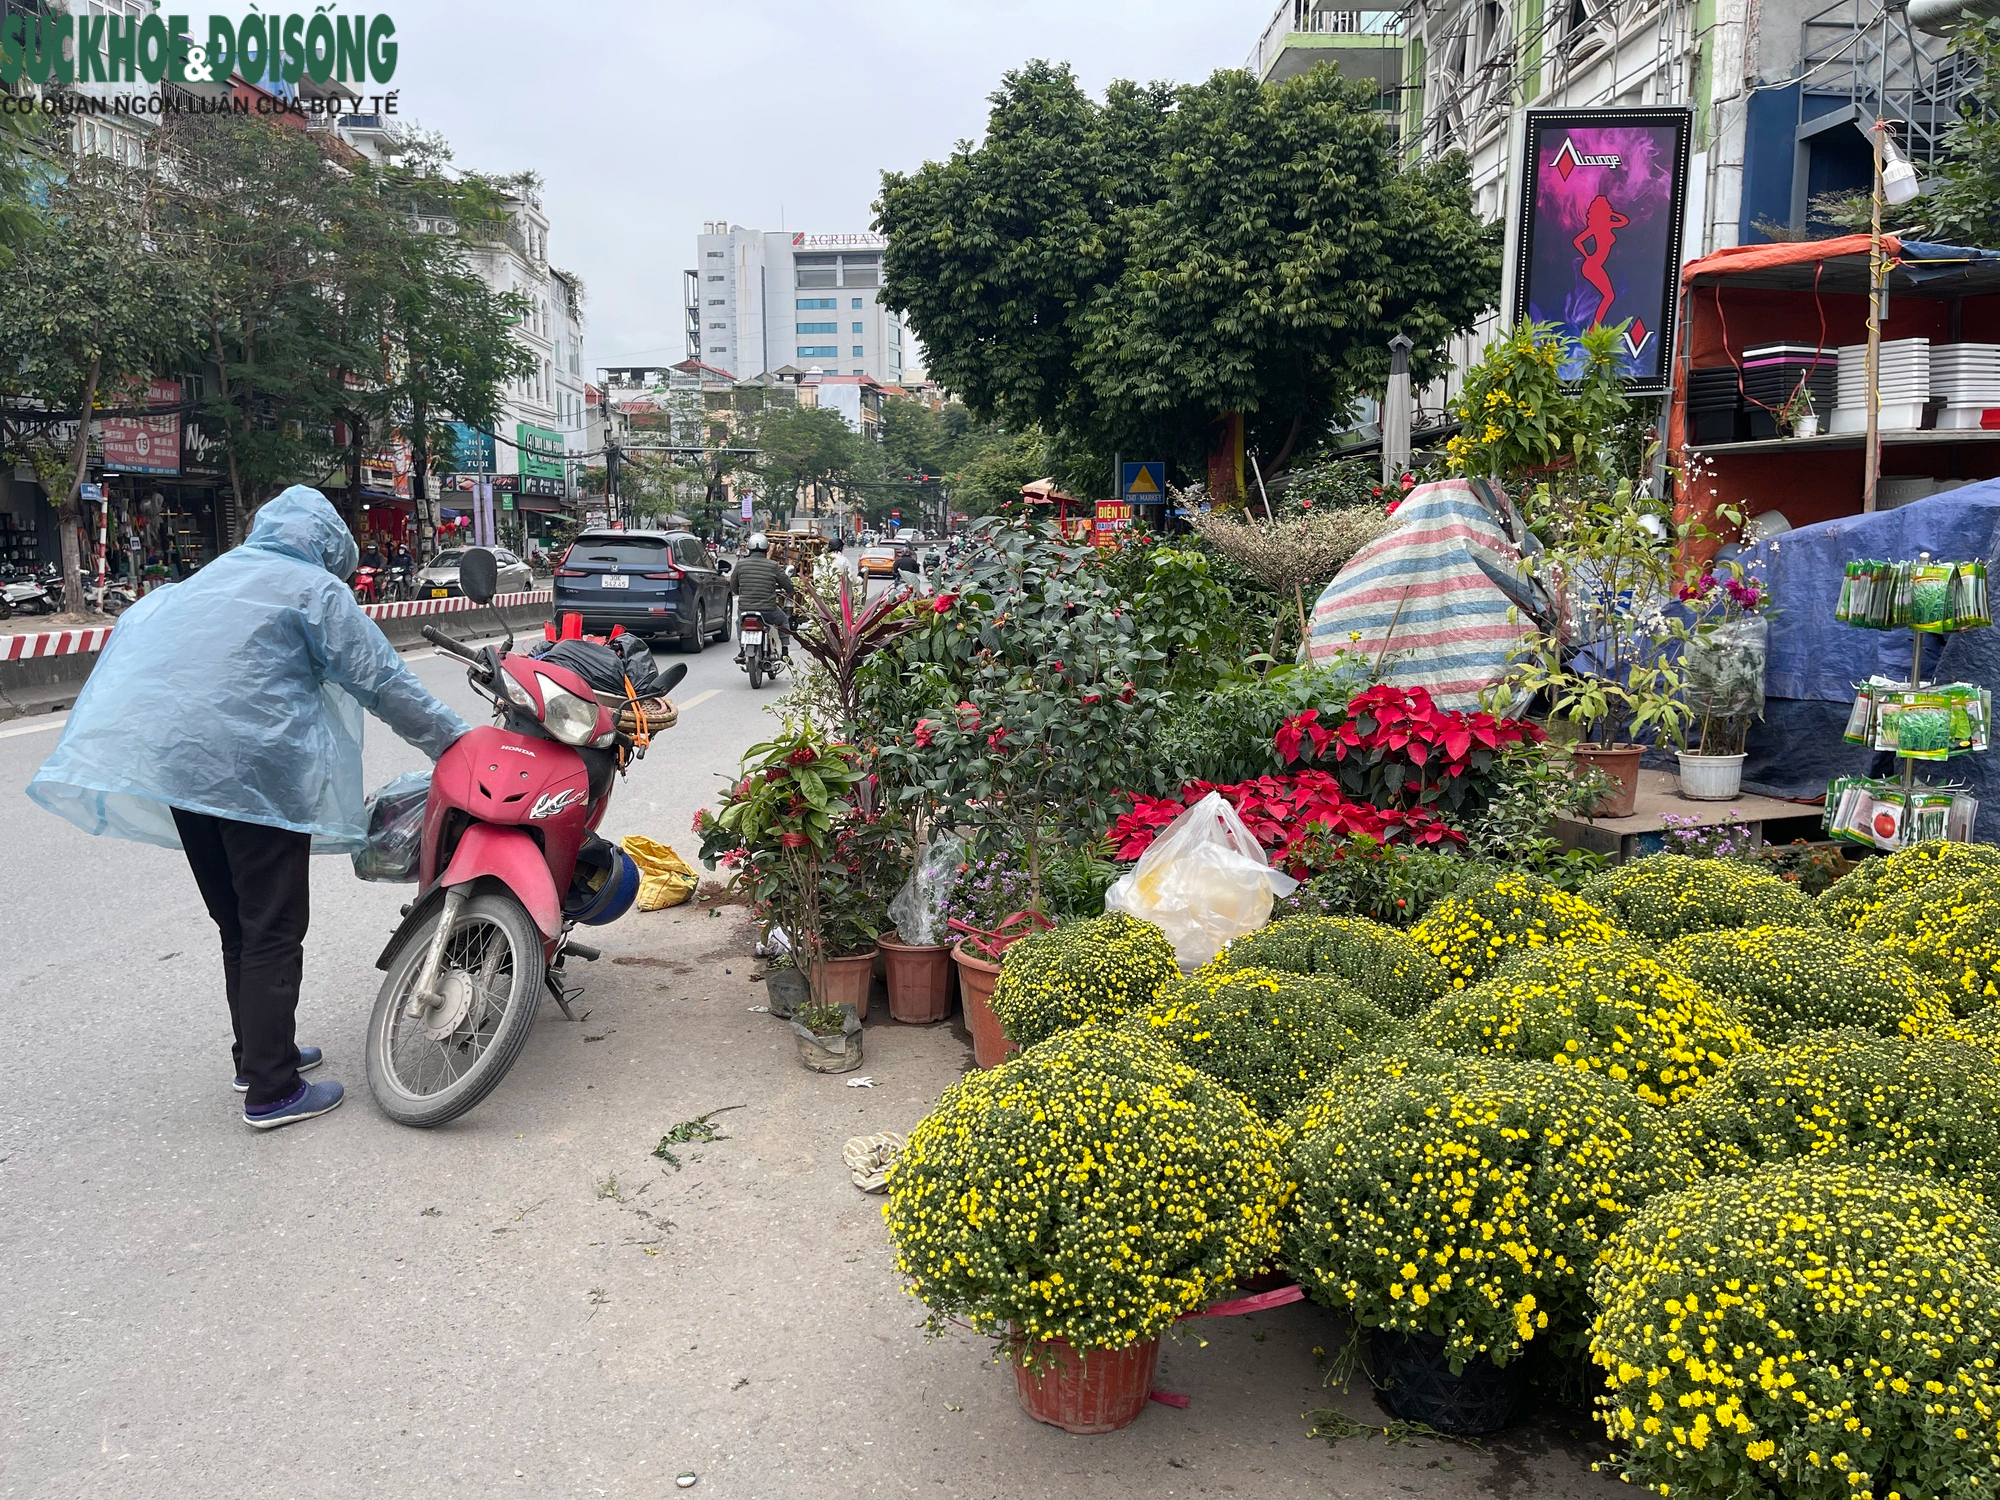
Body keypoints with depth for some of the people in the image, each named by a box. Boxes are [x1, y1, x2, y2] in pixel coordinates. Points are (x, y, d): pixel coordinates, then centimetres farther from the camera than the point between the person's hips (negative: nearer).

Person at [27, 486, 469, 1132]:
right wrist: (455, 740, 2)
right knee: (273, 934, -2)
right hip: (260, 775, -7)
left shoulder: (204, 579, 22)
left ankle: (257, 1055, 28)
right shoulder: (316, 589, 0)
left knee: (236, 926, 18)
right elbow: (380, 681, -5)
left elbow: (130, 639, 24)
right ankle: (272, 1091, 1)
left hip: (177, 765, 7)